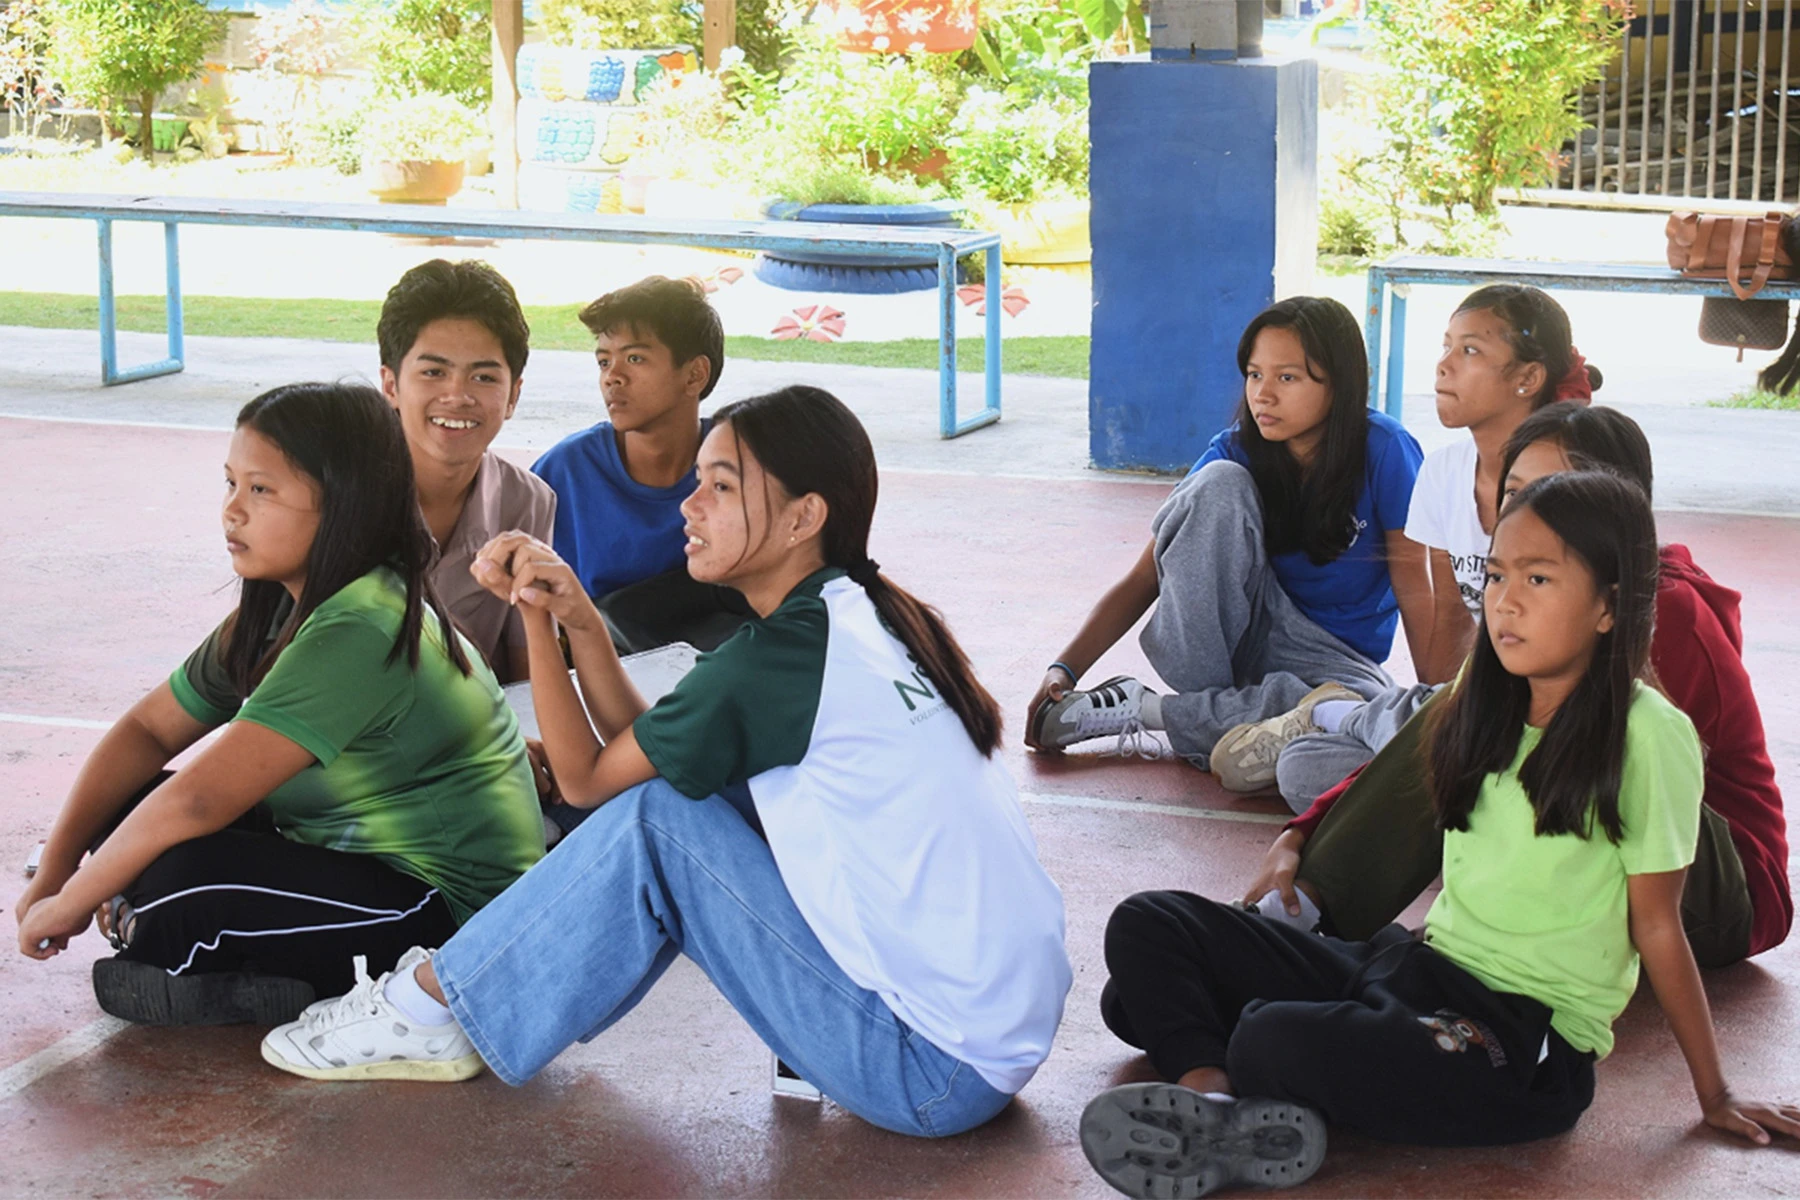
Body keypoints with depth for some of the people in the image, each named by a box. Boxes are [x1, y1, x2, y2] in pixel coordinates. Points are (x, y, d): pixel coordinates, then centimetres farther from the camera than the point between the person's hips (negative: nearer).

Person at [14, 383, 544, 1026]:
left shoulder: (358, 633, -25)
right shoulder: (279, 610, 7)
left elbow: (197, 800, -27)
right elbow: (150, 728, 10)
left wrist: (68, 904, -16)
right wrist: (54, 868, 0)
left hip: (451, 906, -10)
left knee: (180, 871, -28)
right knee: (132, 810, 1)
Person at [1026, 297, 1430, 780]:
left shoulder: (1383, 453, -15)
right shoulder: (1235, 453, -9)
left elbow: (1414, 590, -11)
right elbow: (1142, 581, -10)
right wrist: (1064, 669, -20)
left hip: (1330, 657, -1)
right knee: (1221, 484, -24)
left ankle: (1147, 711, -24)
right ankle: (1200, 697, -21)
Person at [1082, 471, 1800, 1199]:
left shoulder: (1648, 737, -12)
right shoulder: (1488, 709, 10)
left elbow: (1656, 929, -4)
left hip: (1530, 1046, -8)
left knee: (1276, 1040, -36)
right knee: (1147, 926, -4)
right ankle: (1219, 1099, -26)